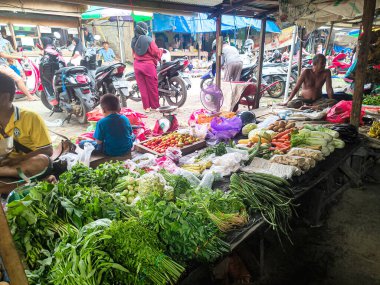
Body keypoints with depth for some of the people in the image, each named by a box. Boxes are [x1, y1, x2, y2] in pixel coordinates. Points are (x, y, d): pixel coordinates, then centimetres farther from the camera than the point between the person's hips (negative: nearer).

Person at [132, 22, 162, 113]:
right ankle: (155, 106, 14)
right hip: (148, 65, -5)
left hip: (137, 65, 5)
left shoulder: (133, 41, 7)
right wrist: (161, 51, 12)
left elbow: (134, 53, 15)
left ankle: (146, 107, 11)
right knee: (152, 86, 5)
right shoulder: (148, 39, -11)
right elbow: (156, 52, -8)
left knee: (142, 87, 8)